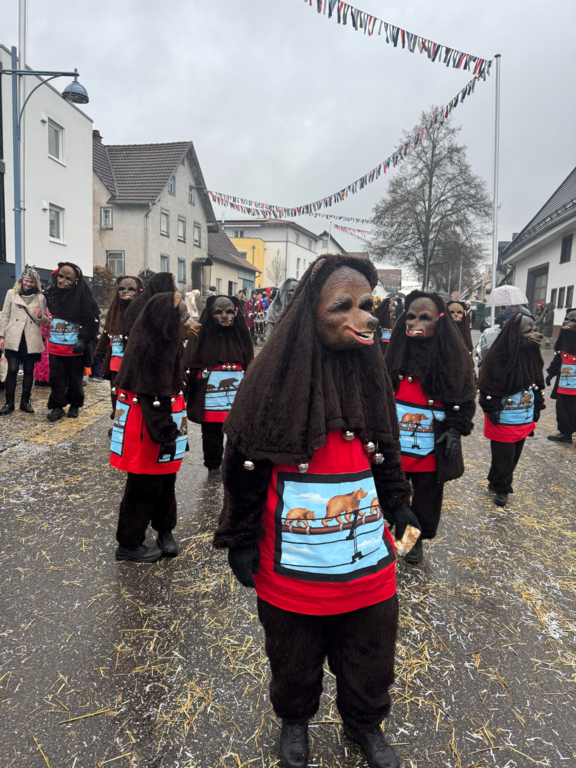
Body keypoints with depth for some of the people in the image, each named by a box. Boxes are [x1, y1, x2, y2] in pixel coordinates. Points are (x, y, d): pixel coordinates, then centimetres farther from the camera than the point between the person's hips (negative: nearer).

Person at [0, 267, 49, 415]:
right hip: (14, 338, -1)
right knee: (12, 370, -4)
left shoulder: (40, 297, 6)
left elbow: (45, 321, 9)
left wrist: (40, 316, -14)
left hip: (32, 340, 1)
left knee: (29, 370, 7)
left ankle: (25, 401, 18)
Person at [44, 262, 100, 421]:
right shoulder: (51, 293, 5)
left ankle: (74, 405, 24)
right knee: (56, 377, 5)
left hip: (75, 346, -4)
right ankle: (57, 407, 14)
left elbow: (92, 319, -13)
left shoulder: (82, 295, -12)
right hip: (55, 345, 4)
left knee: (75, 378, 8)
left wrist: (83, 339, -18)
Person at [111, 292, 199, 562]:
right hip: (146, 431, -9)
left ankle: (165, 531, 36)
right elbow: (152, 399, -25)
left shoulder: (168, 344, 7)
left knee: (166, 482, 18)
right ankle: (128, 544, 21)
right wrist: (165, 434, -22)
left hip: (168, 423, 9)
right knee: (145, 487, 5)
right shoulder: (147, 348, -22)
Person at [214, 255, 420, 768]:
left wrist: (398, 509, 11)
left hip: (368, 559, 4)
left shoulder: (369, 372, -2)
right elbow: (246, 463, -10)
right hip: (292, 564, -3)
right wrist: (242, 541, -7)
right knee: (295, 654, 21)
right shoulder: (276, 377, -16)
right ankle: (295, 721, 52)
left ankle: (365, 725, 52)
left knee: (369, 655, 22)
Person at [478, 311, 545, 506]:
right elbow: (489, 383, -17)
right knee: (503, 456, 4)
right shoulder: (500, 355, -20)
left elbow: (537, 382, 11)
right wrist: (492, 409, -17)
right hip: (504, 417, -7)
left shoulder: (532, 353, 2)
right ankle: (501, 488, 24)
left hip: (525, 417, 7)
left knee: (514, 455, 18)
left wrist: (537, 407, 12)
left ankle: (496, 482, 36)